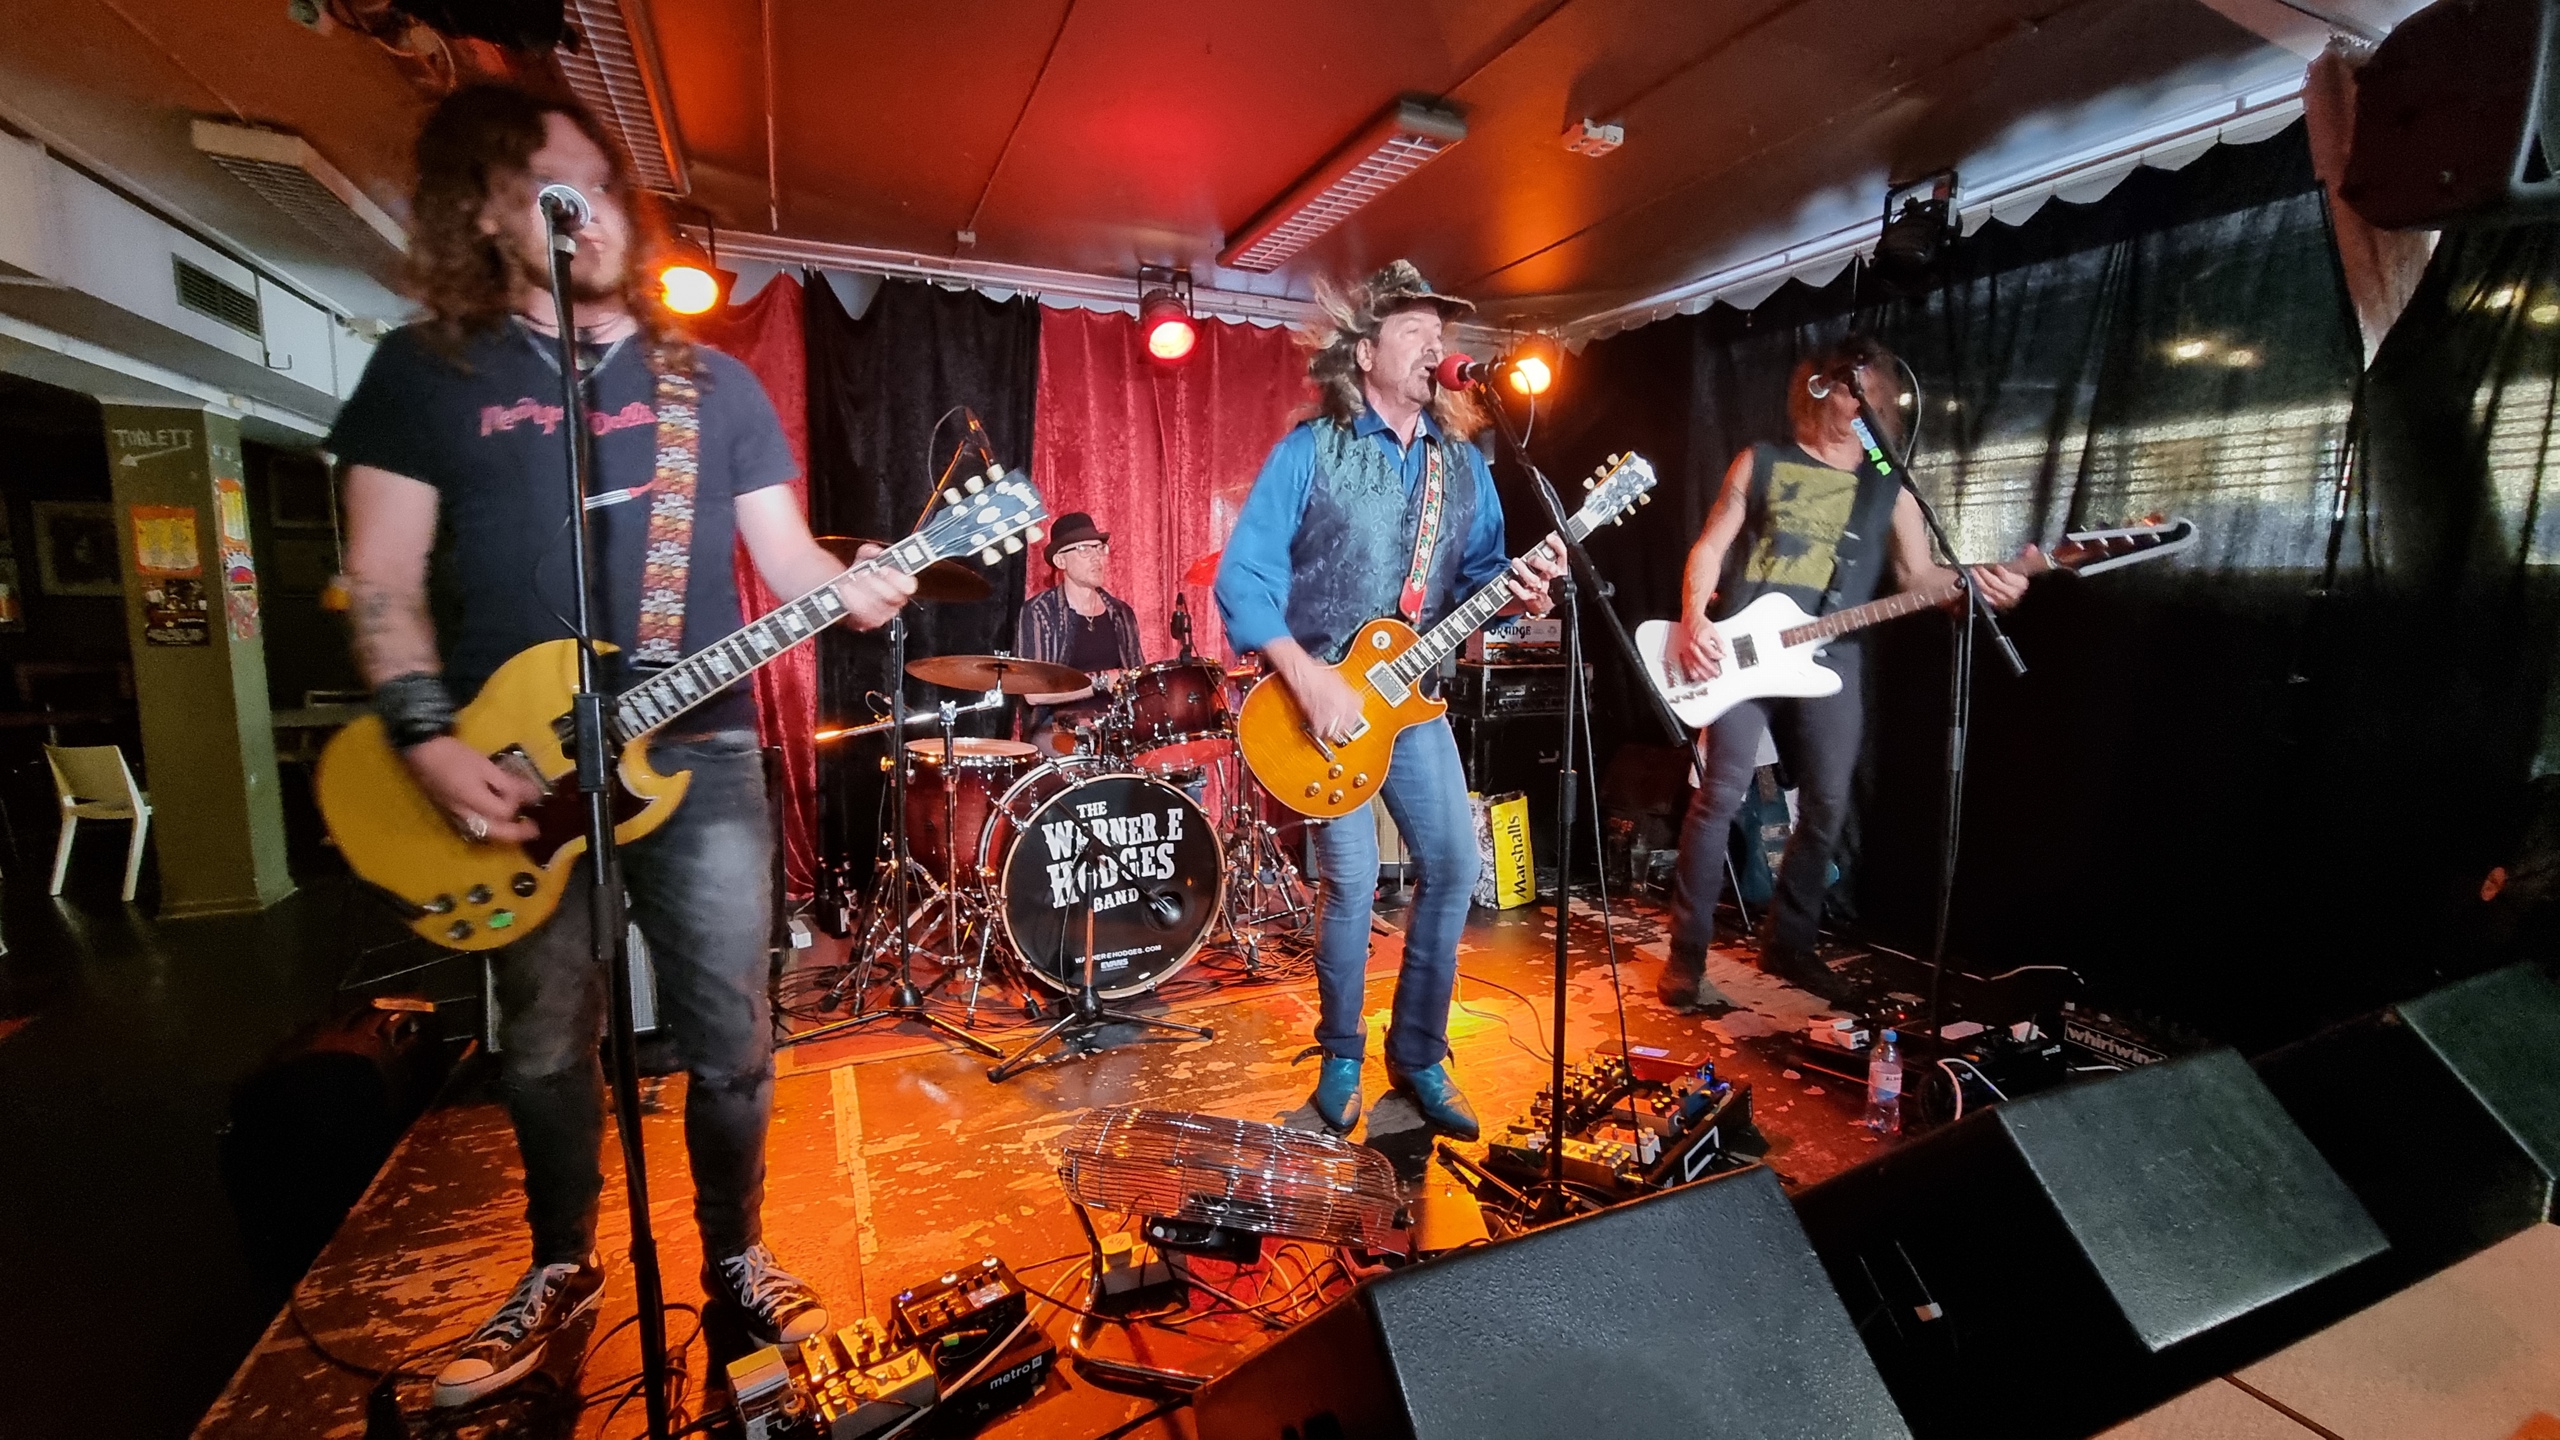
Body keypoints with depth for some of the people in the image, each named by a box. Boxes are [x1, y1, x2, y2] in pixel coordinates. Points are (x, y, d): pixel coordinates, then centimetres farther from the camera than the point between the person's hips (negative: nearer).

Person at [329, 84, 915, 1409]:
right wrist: (431, 744, -12)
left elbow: (782, 554, 4)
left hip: (700, 757, 0)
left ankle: (735, 1256, 30)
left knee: (729, 1040, 7)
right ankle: (560, 1267, 39)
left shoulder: (713, 384, 9)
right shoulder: (425, 371, 5)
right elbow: (382, 582, 1)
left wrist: (849, 589, -19)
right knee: (545, 1047, 15)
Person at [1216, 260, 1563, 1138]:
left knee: (1454, 864, 1)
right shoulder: (1310, 451, -6)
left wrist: (1517, 590, -14)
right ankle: (1341, 1057, 20)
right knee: (1352, 880, -5)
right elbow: (1242, 576, -12)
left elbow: (1479, 570, 10)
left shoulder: (1462, 462, 10)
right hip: (1320, 694, -5)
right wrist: (1307, 678, -21)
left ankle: (1418, 1055, 20)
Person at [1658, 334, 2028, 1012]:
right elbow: (1710, 546, 5)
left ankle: (1787, 944, 22)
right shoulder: (1761, 462, 9)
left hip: (1828, 658, 4)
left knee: (1826, 806, 5)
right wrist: (1694, 621, -10)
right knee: (1719, 795, -11)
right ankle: (1687, 956, -4)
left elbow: (1920, 574, 11)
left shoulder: (1889, 487, 15)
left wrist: (1980, 581, -11)